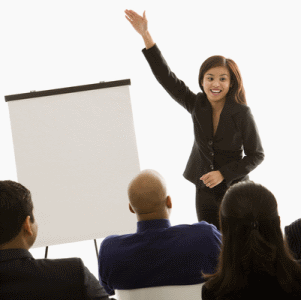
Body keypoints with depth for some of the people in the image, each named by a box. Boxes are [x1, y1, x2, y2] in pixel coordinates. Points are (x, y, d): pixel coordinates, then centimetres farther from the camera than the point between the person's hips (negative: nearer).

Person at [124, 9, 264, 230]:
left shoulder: (242, 114, -12)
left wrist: (223, 174, -15)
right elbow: (167, 78, -5)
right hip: (205, 193, 3)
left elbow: (257, 155, -6)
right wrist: (146, 36, -10)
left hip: (234, 190, -3)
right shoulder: (197, 105, -3)